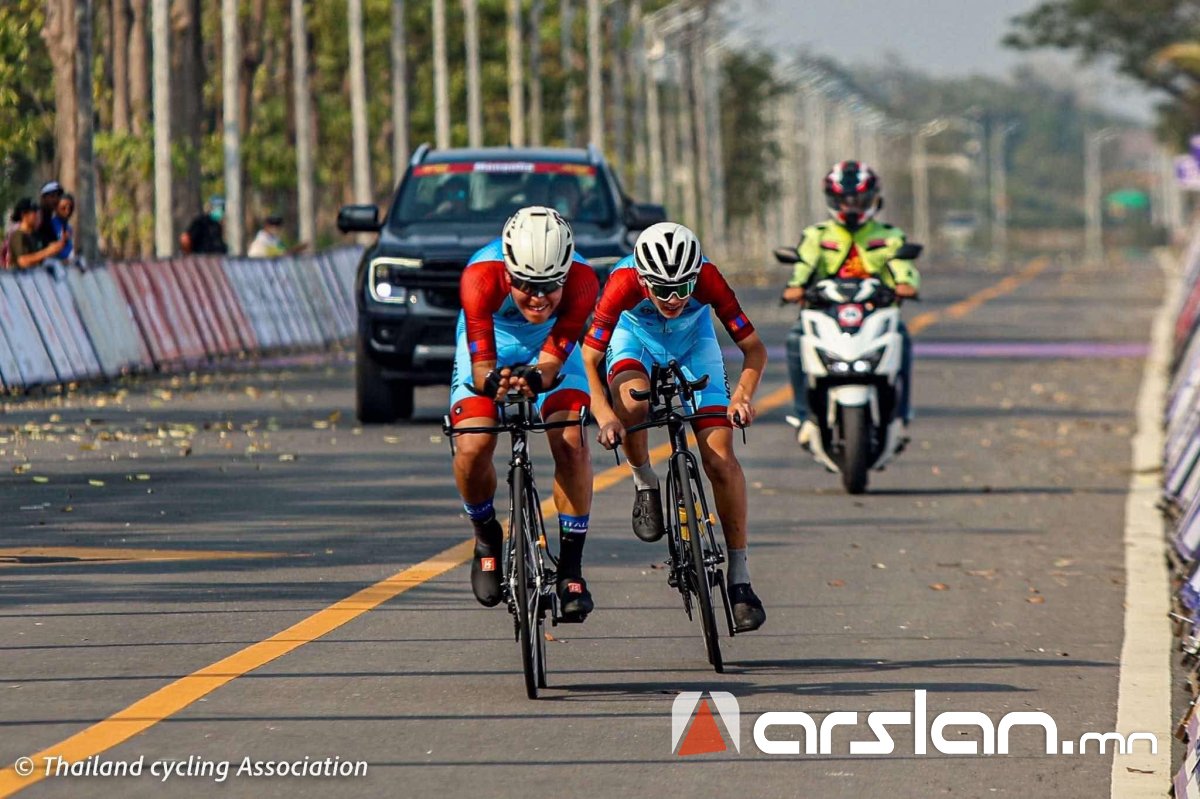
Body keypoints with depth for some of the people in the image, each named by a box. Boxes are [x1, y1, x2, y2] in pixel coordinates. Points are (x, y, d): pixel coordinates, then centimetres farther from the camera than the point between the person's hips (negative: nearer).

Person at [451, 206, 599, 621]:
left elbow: (552, 361, -34)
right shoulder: (481, 277, -38)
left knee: (571, 442, -22)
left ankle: (571, 567, -10)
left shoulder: (582, 282, -35)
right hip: (490, 342, -1)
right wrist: (494, 381, -61)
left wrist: (535, 379, -57)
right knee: (473, 448, -21)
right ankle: (487, 538, 10)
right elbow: (480, 365, -38)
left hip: (550, 344, 1)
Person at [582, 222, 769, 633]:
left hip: (692, 340, 1)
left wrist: (742, 395, -45)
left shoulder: (707, 279, -34)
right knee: (631, 401, -37)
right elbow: (589, 359, -30)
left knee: (720, 460, -12)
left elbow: (754, 348, -27)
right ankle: (645, 485, -7)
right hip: (635, 336, -1)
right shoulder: (624, 283, -36)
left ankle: (740, 580, -4)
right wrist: (604, 416, -45)